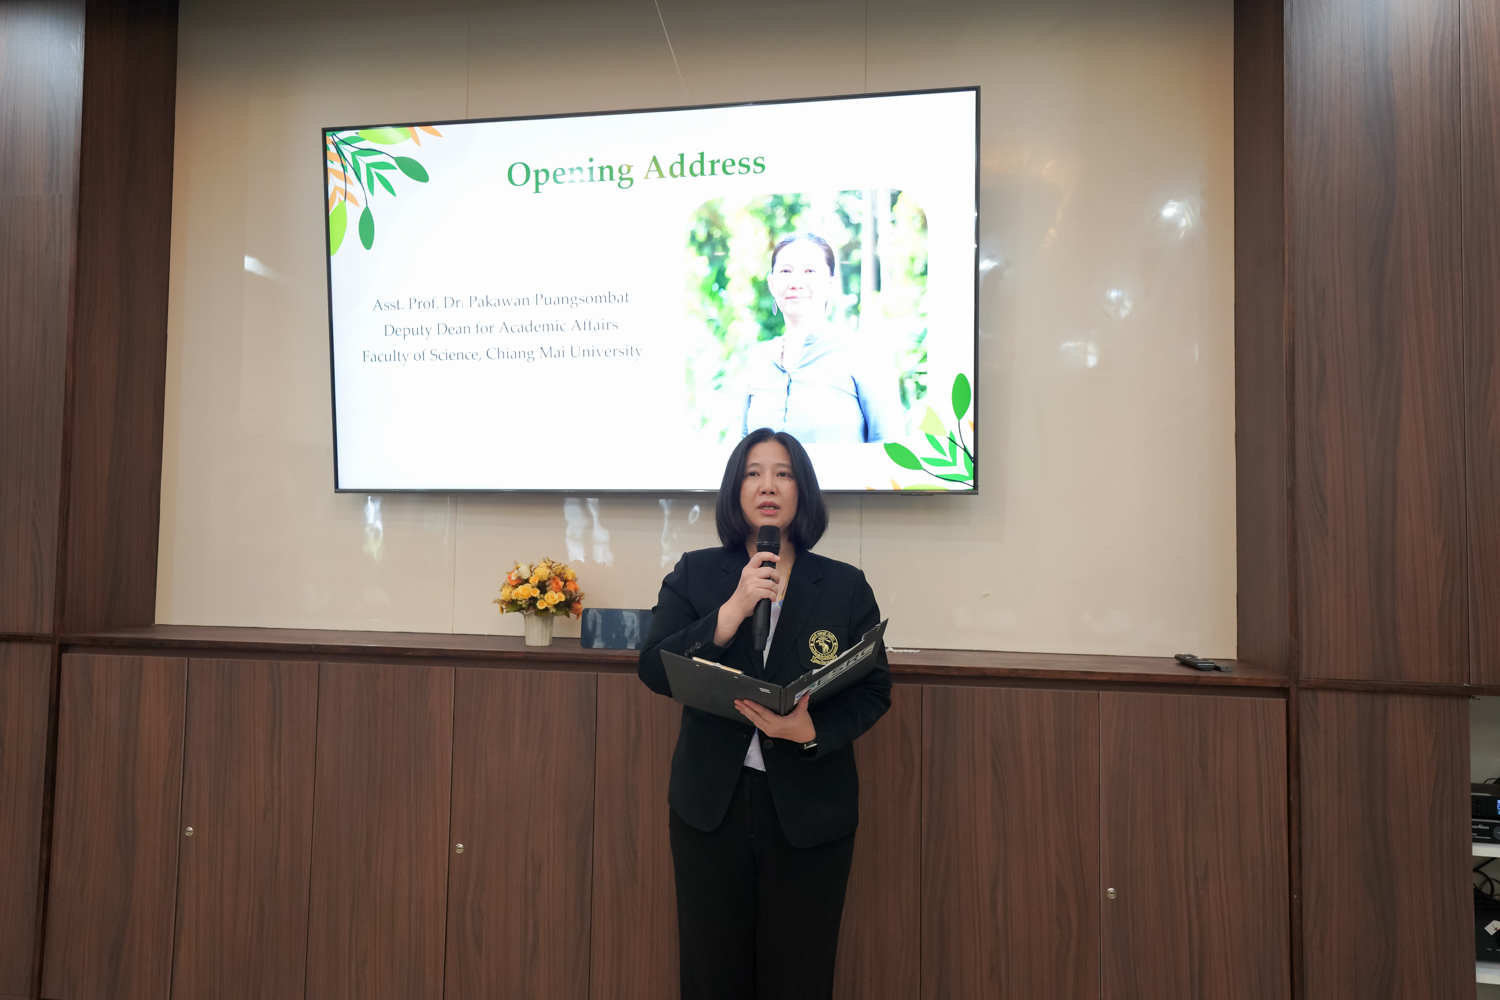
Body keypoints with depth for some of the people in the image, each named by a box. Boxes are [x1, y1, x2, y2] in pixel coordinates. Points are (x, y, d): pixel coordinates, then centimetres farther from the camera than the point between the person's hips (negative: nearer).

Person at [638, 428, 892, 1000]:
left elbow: (874, 688, 0)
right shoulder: (694, 574, 3)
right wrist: (734, 610, -17)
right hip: (711, 802, 1)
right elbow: (654, 671, -7)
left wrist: (812, 729, -19)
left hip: (808, 808, 0)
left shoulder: (845, 586, 2)